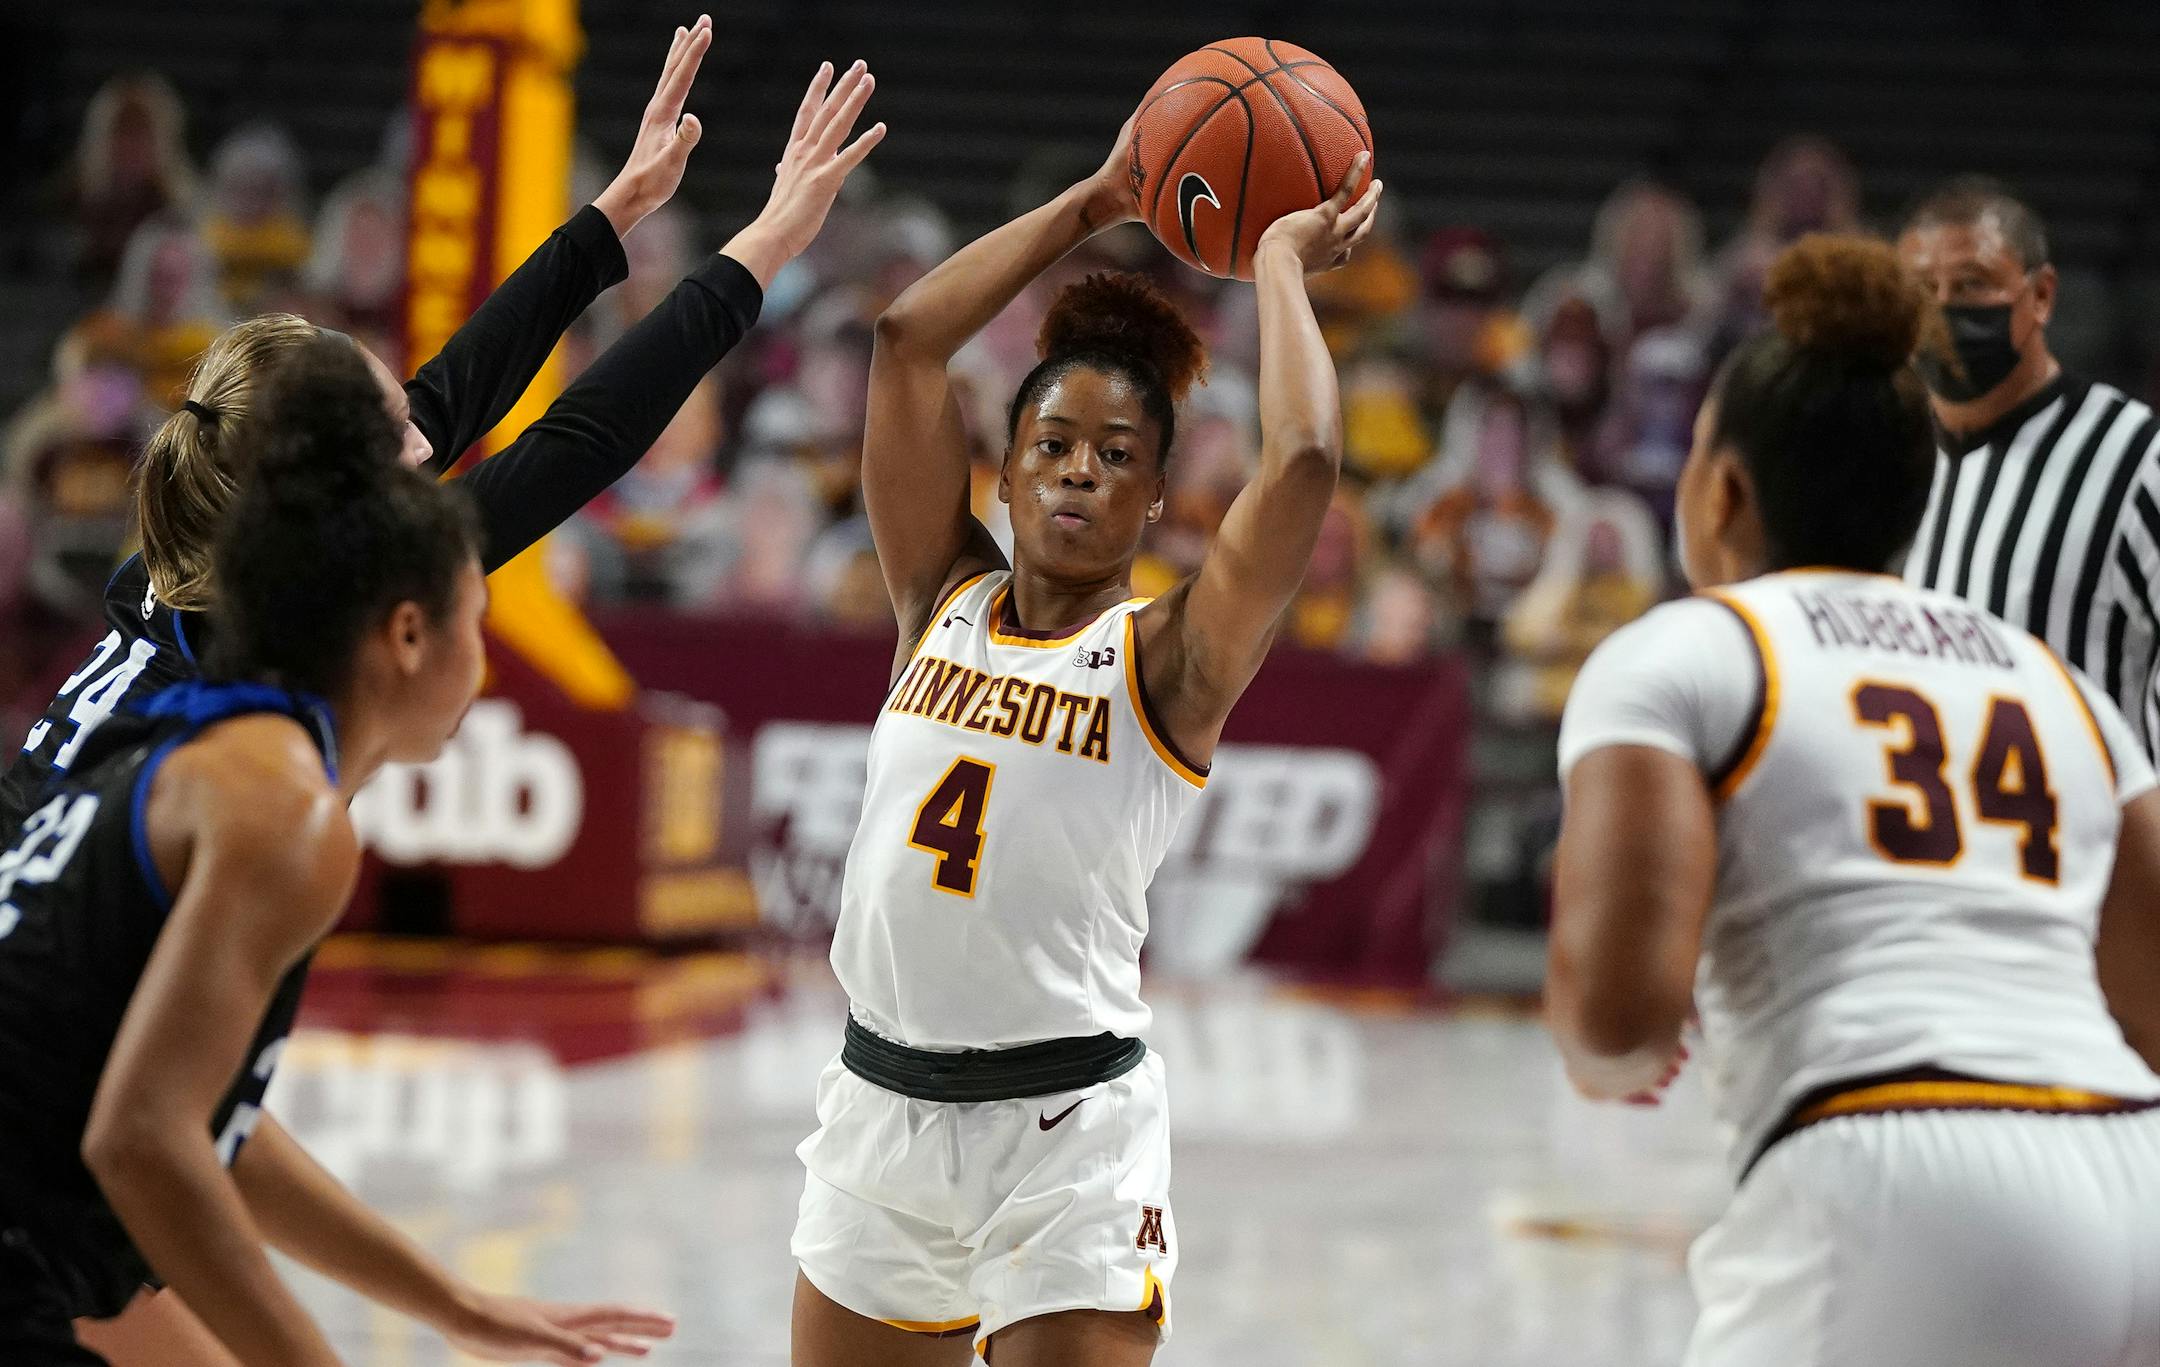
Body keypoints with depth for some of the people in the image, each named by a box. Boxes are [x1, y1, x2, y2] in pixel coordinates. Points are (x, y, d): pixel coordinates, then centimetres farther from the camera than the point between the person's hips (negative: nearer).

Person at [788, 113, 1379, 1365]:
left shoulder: (1169, 661, -4)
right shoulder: (944, 600, 7)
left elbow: (1305, 464, -20)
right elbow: (909, 337, 2)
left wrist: (1280, 263, -6)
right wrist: (1094, 203, 6)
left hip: (1068, 1130, -4)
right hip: (882, 1104, 5)